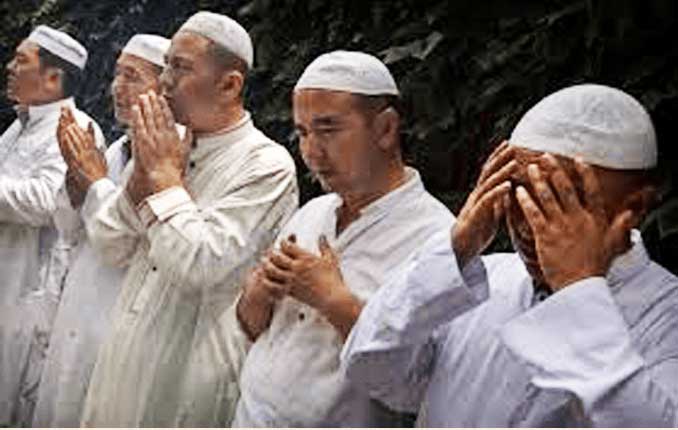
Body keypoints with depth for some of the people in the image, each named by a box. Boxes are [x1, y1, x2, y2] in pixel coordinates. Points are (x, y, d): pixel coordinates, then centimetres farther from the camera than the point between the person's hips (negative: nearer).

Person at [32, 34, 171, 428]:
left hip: (120, 331, -8)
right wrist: (76, 174, -5)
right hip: (78, 317, 8)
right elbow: (71, 234, 12)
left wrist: (96, 178, -15)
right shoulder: (118, 149, 9)